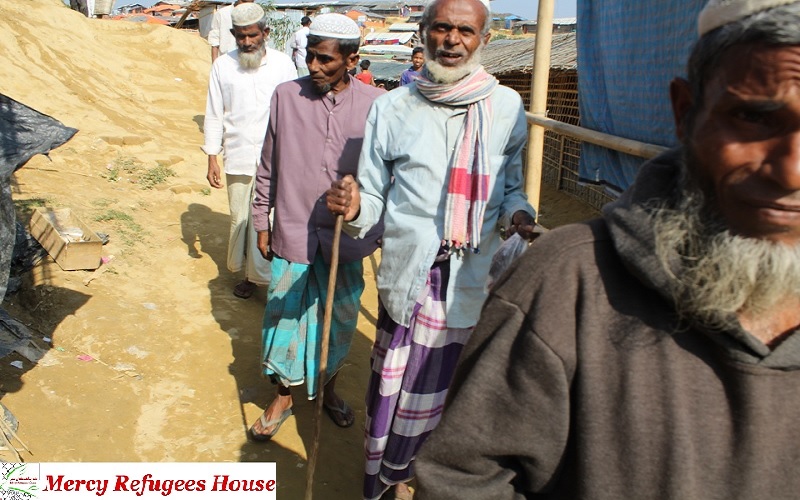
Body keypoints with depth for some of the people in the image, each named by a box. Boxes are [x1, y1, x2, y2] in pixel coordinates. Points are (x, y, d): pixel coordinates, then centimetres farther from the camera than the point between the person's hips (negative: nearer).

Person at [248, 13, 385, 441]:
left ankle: (328, 389, 39)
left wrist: (380, 229, 2)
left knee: (339, 320, 15)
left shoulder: (374, 104, -7)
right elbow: (268, 167, 4)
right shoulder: (286, 96, -4)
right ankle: (283, 397, 32)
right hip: (292, 233, 0)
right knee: (285, 316, 10)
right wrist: (261, 222, 7)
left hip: (346, 237, 0)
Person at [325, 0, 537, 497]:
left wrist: (518, 213, -8)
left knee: (445, 386, 12)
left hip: (472, 277, 1)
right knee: (395, 381, 6)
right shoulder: (393, 108, 2)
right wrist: (354, 208, -19)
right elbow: (374, 199, 3)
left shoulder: (506, 106, 2)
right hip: (408, 274, -1)